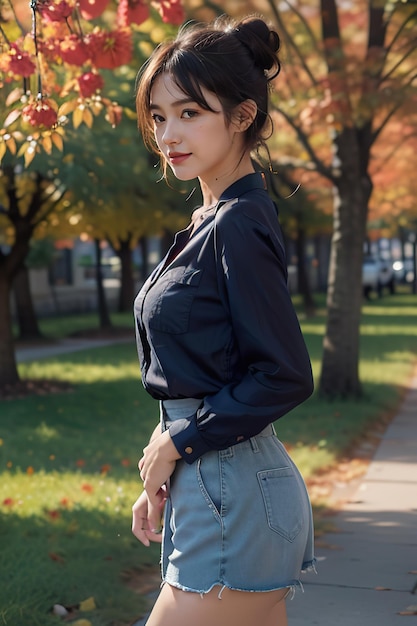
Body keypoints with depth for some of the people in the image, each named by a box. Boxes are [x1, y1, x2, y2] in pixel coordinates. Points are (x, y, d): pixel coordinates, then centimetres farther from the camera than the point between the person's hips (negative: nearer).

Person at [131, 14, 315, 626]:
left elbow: (285, 377, -19)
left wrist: (178, 442, -11)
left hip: (230, 499, -9)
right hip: (214, 485, 9)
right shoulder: (210, 221, 12)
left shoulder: (238, 225, -16)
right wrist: (164, 476, 16)